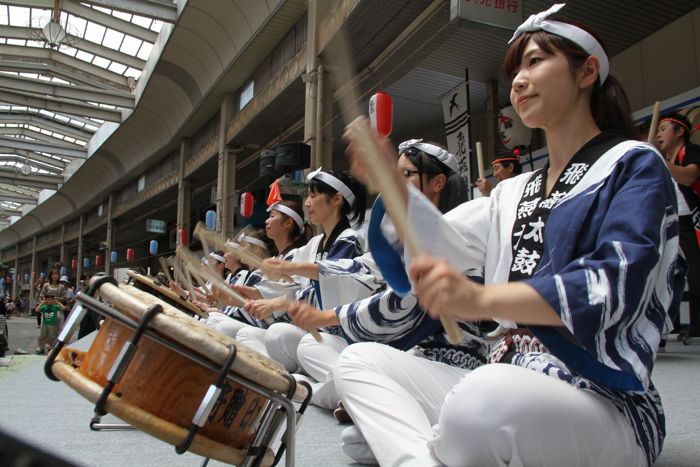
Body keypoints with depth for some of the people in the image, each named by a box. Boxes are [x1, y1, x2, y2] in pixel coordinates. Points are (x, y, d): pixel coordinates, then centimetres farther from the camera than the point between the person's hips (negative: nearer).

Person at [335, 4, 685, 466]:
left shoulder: (634, 164, 0)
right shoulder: (515, 192, 22)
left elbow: (616, 285, -17)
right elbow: (444, 242, 8)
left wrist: (481, 298, -32)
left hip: (603, 406, -7)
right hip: (508, 383, 7)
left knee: (487, 396, -40)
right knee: (361, 361, -4)